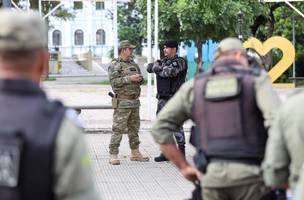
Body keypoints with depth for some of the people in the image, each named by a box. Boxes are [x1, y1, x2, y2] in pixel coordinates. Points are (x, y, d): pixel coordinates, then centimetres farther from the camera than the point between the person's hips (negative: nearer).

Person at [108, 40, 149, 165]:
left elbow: (141, 80, 22)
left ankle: (135, 153, 21)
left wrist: (139, 79, -2)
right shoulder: (115, 65, -6)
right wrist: (130, 78, -21)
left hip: (135, 102, 7)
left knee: (134, 128, 13)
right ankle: (113, 155, -4)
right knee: (118, 129, -7)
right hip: (122, 102, -7)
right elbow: (114, 81, -18)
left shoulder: (133, 64, 16)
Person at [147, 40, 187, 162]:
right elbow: (150, 67, 5)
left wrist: (158, 69, -5)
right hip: (162, 98, 8)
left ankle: (181, 152, 1)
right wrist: (158, 66, -14)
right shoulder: (163, 61, 16)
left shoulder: (179, 62, -7)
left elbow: (170, 72, -23)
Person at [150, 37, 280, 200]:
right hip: (249, 174, -2)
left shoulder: (194, 86, 12)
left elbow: (160, 128, 8)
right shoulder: (256, 78, 3)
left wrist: (184, 167, 11)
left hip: (211, 175, 3)